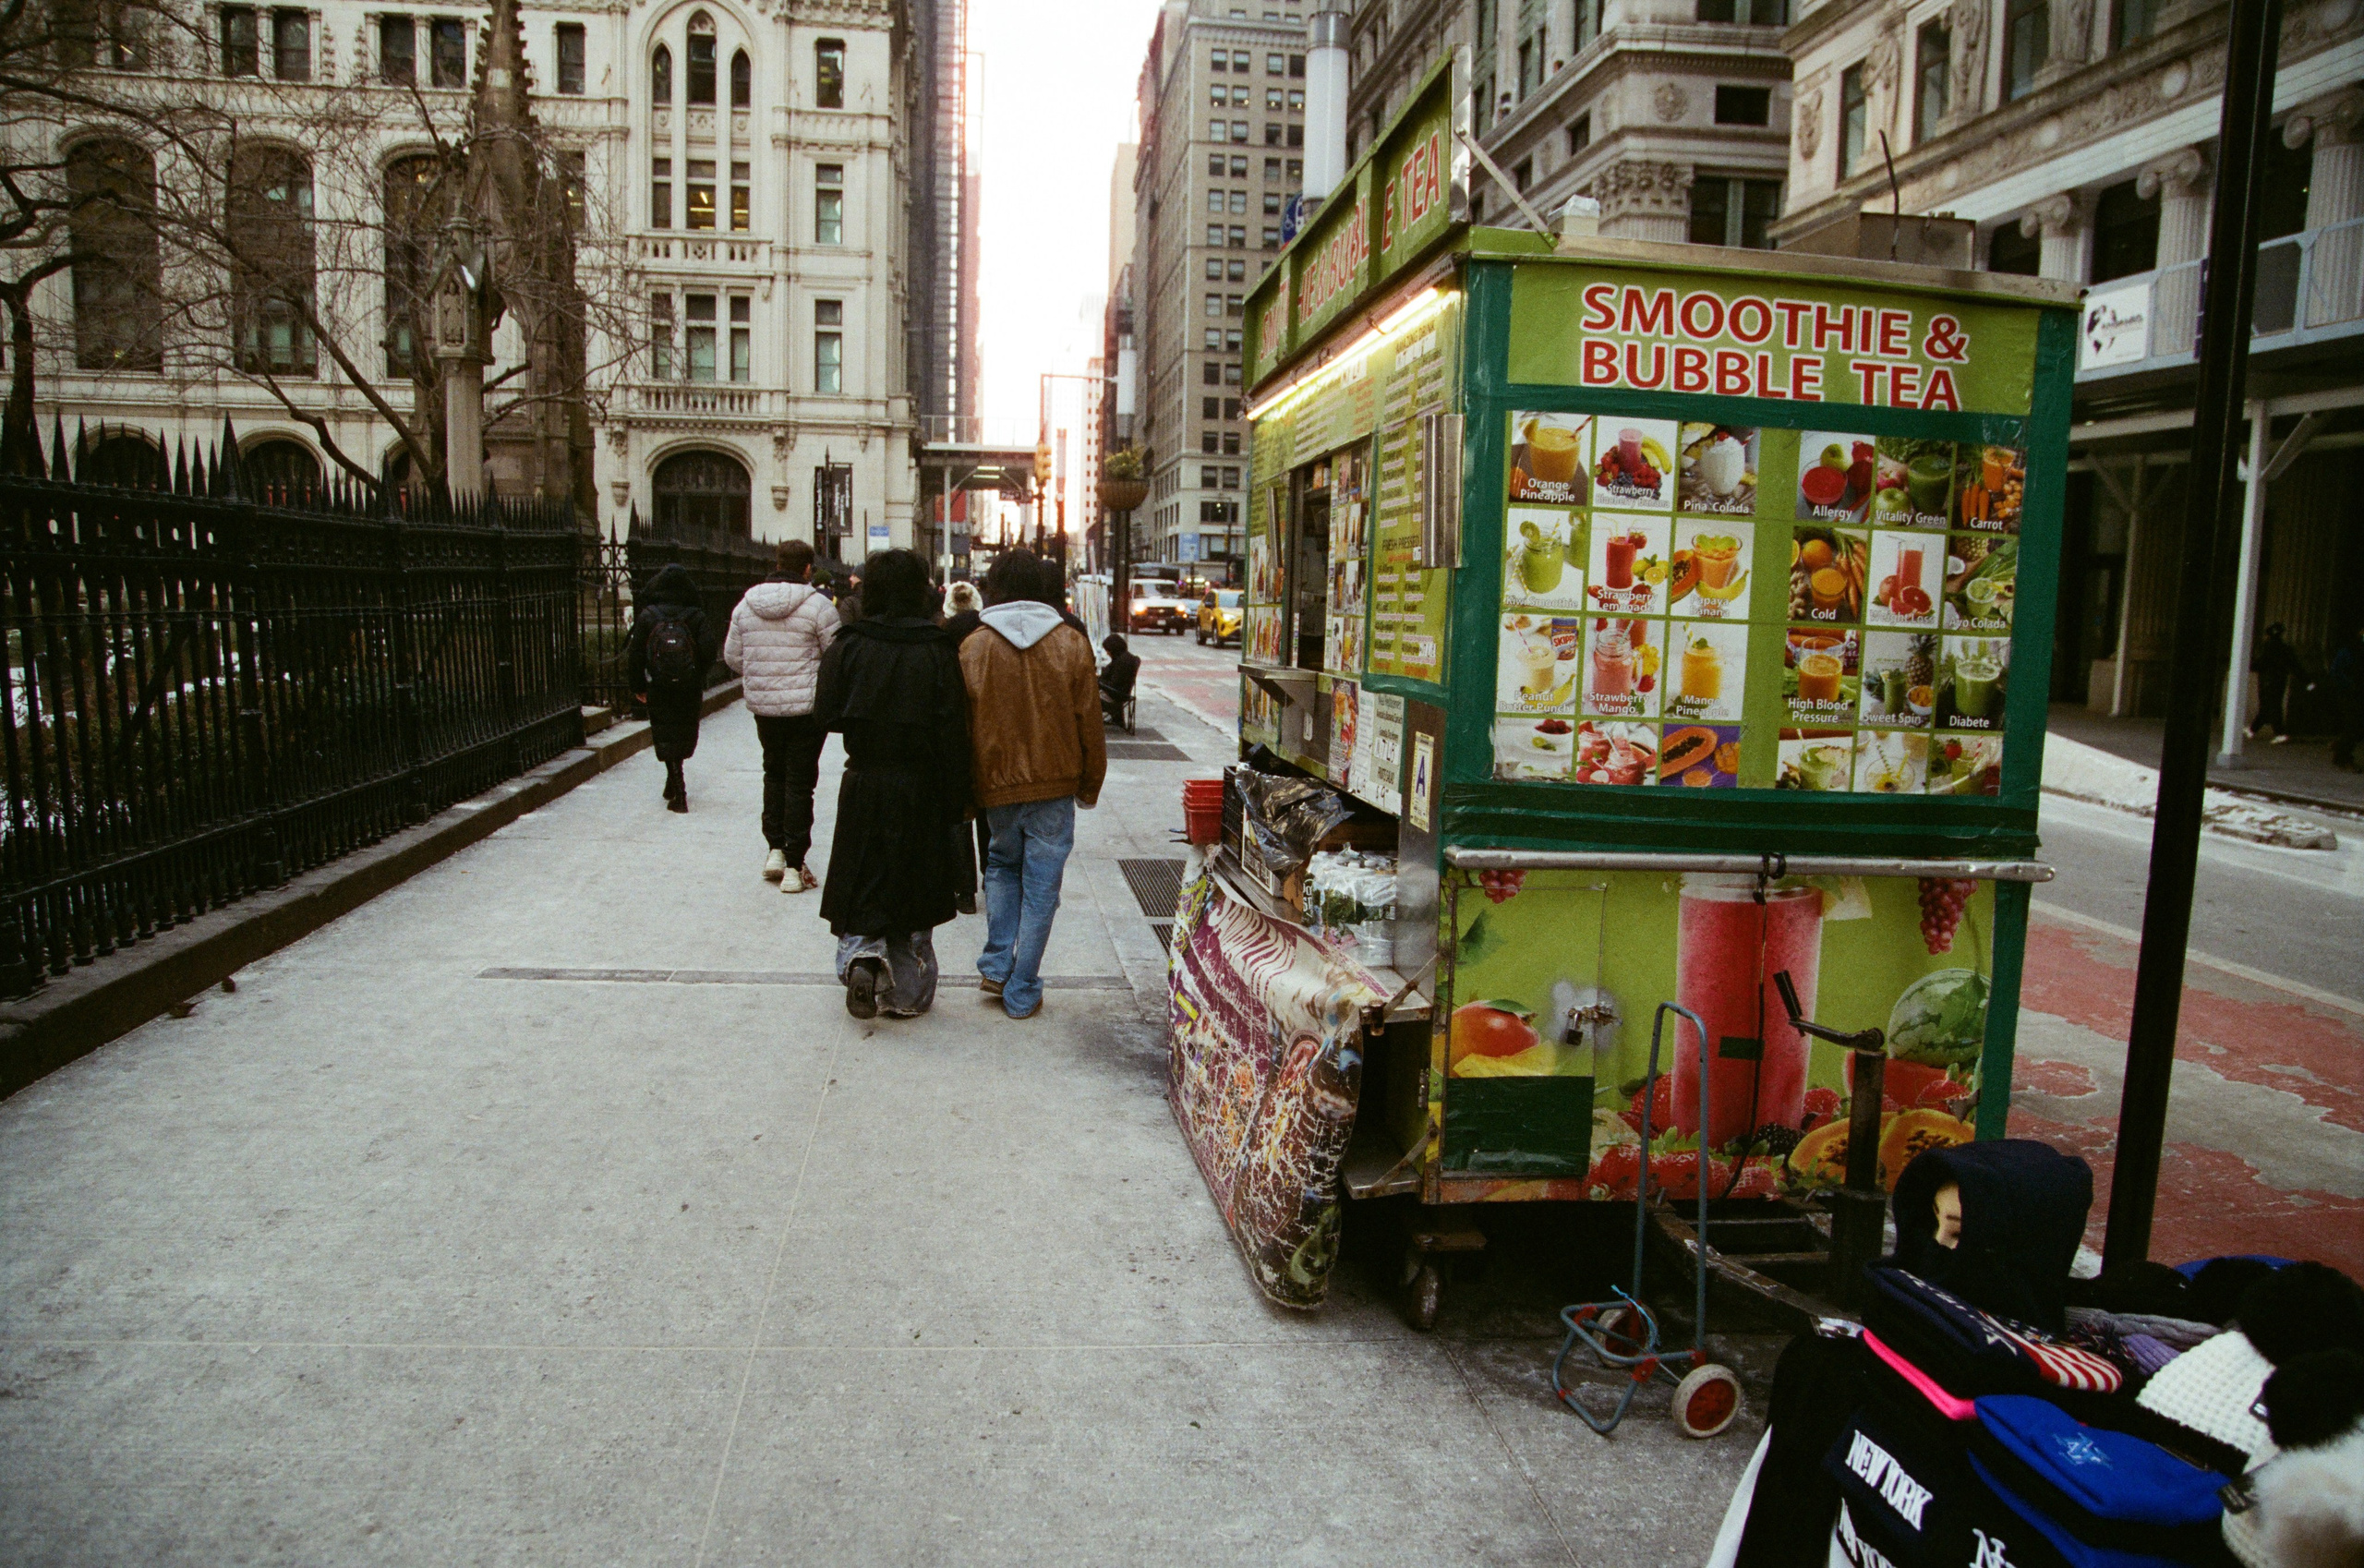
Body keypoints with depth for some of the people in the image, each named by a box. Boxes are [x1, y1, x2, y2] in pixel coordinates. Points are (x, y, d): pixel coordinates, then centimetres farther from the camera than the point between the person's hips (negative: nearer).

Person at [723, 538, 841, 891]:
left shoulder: (746, 605, 2)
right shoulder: (817, 605, -13)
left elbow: (732, 656, 8)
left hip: (763, 706, 4)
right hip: (807, 706, -4)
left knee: (774, 774, 23)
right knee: (800, 781, 3)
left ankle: (776, 849, 19)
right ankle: (795, 867, 6)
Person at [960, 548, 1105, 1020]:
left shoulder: (974, 648, -4)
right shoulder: (1071, 644, -4)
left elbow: (961, 726, 1)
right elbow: (1089, 723, 0)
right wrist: (1089, 786, 11)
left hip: (996, 785, 1)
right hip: (1055, 785, -1)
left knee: (1002, 865, 25)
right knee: (1040, 888, 6)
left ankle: (997, 966, 18)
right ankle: (1022, 994, 12)